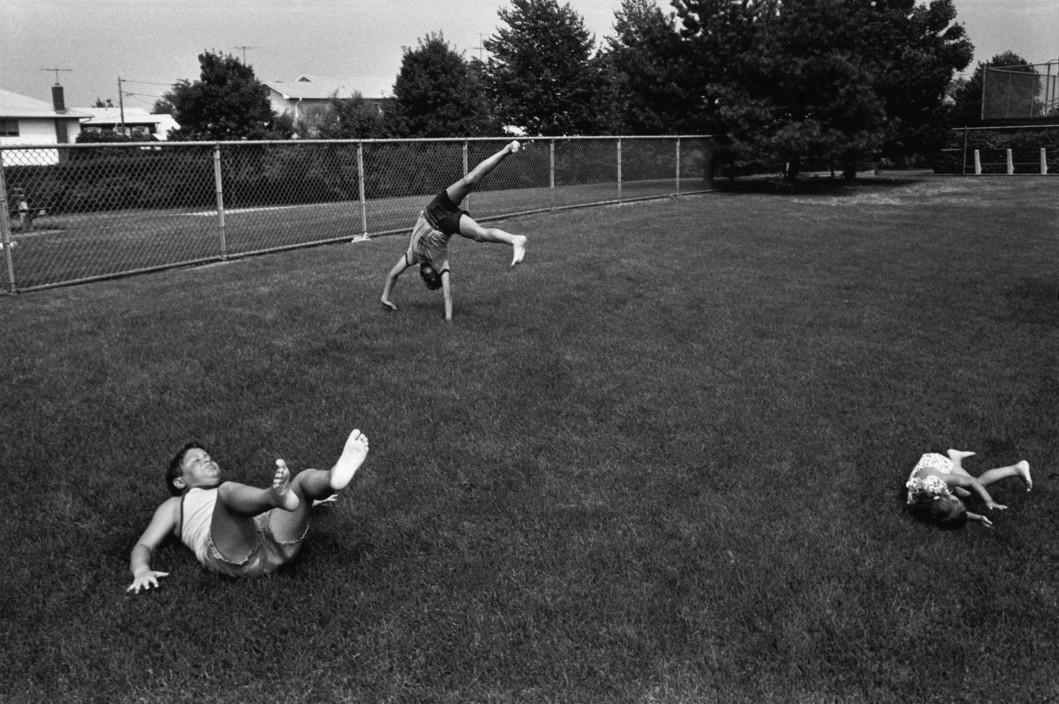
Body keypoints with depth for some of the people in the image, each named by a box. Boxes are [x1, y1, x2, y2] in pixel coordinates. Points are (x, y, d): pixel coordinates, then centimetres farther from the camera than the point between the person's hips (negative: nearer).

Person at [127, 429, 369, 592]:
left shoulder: (239, 494, 46)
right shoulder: (175, 506, 34)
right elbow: (143, 545, 22)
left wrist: (306, 499, 27)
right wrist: (141, 570, 0)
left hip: (276, 542, 4)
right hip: (232, 555, -4)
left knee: (307, 477, -16)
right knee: (229, 490, -31)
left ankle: (335, 477, -53)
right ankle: (279, 495, -65)